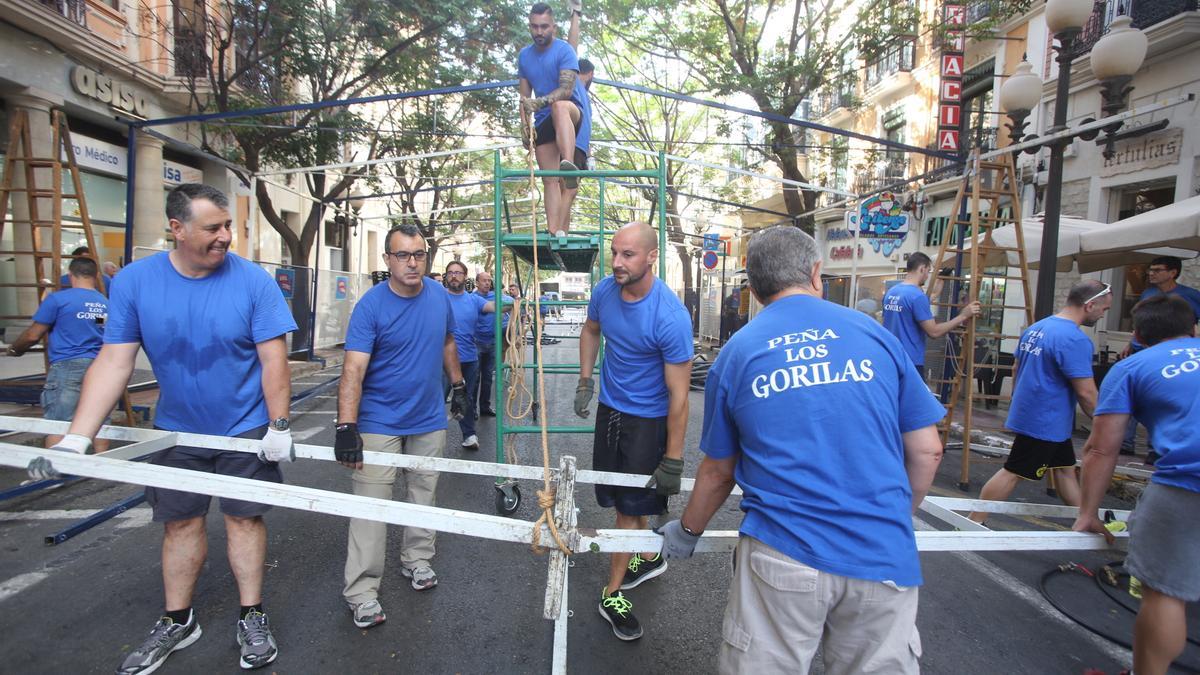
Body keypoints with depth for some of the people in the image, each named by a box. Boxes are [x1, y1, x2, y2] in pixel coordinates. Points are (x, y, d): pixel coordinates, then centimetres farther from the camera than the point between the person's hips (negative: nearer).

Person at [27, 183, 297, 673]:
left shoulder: (253, 281, -16)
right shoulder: (134, 281, -9)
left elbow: (274, 360, -15)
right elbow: (113, 363, -8)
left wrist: (279, 427, -18)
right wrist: (76, 440, -15)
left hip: (245, 429, -2)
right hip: (177, 430, 3)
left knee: (244, 518, 7)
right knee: (180, 522, 14)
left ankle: (252, 618, 23)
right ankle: (177, 622, 34)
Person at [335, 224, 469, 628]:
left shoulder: (440, 297, -2)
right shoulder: (371, 306, -16)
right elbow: (353, 370, -23)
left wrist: (458, 385, 14)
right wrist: (346, 428, -31)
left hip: (429, 420, 5)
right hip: (380, 423, -4)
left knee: (423, 495, 17)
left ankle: (418, 560, 36)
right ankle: (361, 591, 14)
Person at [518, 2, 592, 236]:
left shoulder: (564, 50, -6)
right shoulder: (524, 56, 12)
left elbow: (567, 89, -20)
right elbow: (524, 95, 15)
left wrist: (538, 102, -34)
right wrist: (525, 123, -1)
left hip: (573, 113, -5)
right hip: (544, 121, 5)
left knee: (559, 107, -42)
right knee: (550, 180, -4)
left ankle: (569, 164, -62)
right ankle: (553, 232, -7)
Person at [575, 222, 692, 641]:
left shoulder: (671, 317, -28)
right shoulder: (605, 290, -9)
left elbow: (678, 394, -23)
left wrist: (673, 460, -20)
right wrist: (585, 378, 7)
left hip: (648, 420, -6)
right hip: (610, 407, 6)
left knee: (630, 506, 3)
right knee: (626, 499, 19)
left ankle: (613, 594, 21)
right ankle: (649, 558, 43)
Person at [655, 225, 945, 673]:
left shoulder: (734, 354, 1)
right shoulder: (876, 334, 3)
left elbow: (718, 472, 8)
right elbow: (927, 451, 8)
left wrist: (686, 532, 25)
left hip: (782, 554, -1)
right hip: (884, 557, 2)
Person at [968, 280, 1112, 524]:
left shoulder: (1036, 327, 8)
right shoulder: (1075, 339, -21)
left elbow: (1016, 369, 16)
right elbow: (1086, 393, -20)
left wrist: (1020, 405, 25)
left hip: (1029, 412, 10)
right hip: (1045, 423, -10)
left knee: (1065, 468, 21)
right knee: (1012, 473, -3)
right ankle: (974, 524, 4)